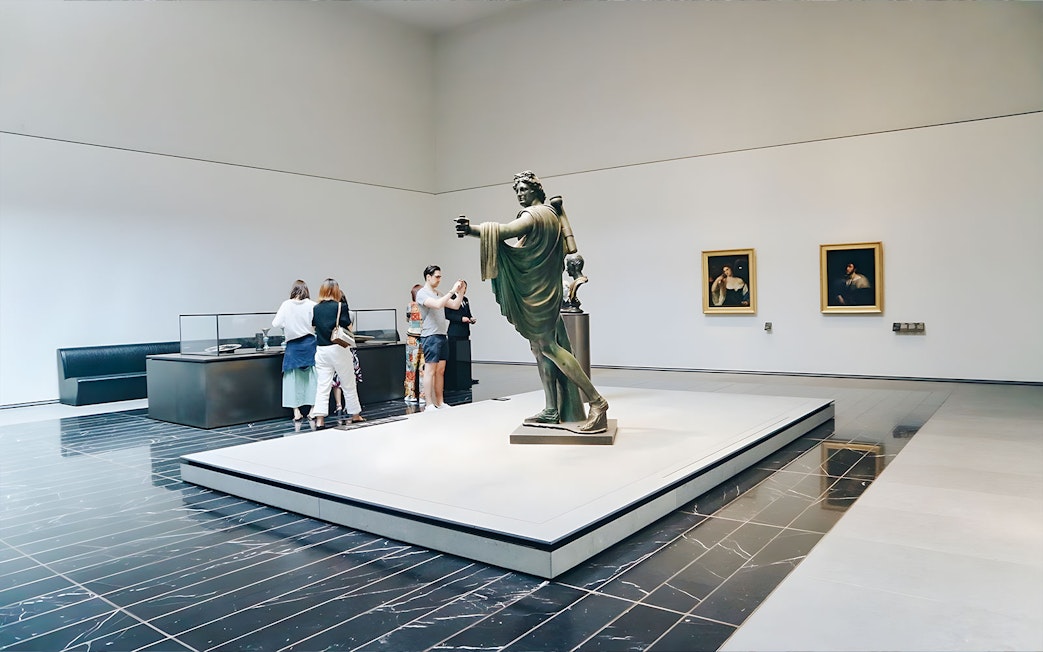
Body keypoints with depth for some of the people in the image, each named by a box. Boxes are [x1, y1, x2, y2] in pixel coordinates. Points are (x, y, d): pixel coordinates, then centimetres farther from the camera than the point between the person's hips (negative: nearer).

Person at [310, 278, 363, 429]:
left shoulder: (315, 308, 3)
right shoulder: (340, 306, -9)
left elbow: (314, 326, 8)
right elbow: (348, 328, -9)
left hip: (321, 350, 3)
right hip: (339, 349, -3)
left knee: (322, 385, 3)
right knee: (348, 384, 10)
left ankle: (319, 418, -5)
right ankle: (355, 415, 23)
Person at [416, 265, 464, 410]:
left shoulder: (439, 294, 18)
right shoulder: (422, 293, -7)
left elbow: (455, 305, 18)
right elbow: (437, 305, -24)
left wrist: (460, 292, 5)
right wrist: (452, 291, -20)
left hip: (442, 335, 8)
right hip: (430, 336, -8)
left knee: (440, 370, 9)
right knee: (430, 370, -6)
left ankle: (440, 403, 15)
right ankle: (430, 405, -4)